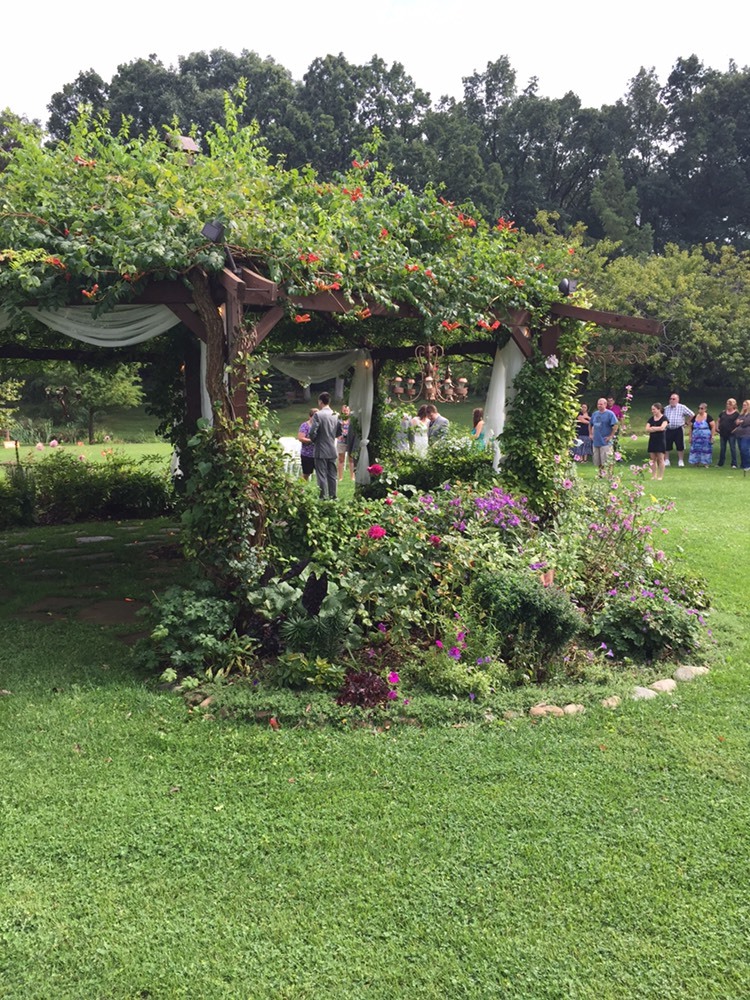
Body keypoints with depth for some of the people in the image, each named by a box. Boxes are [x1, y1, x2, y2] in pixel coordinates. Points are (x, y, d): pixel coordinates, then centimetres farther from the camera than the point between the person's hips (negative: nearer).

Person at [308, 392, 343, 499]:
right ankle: (333, 496, 16)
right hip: (333, 450, 5)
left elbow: (312, 432, -17)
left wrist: (313, 440, 2)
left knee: (322, 475, 1)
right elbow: (339, 432, 9)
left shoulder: (318, 415, -14)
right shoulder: (336, 415, 3)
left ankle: (324, 497, 3)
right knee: (332, 475, 12)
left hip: (321, 451, -5)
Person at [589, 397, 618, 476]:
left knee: (606, 461, -8)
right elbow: (590, 425, 24)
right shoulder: (594, 414, 11)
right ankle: (600, 473, 26)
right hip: (595, 441, 6)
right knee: (597, 461, 12)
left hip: (605, 442, -6)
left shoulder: (610, 414, -7)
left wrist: (610, 436, -13)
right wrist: (590, 434, 13)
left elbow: (615, 425, -12)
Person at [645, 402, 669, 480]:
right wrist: (657, 429, -10)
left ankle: (660, 476, 1)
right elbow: (647, 429, 0)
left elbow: (662, 427, -17)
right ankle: (654, 475, 8)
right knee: (652, 459, 3)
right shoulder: (651, 419, 11)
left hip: (660, 440, -5)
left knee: (660, 458, -3)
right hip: (652, 440, 5)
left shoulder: (664, 418, -3)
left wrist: (652, 428, -4)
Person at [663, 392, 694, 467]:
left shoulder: (682, 408, -1)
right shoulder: (666, 408, 9)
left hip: (678, 430, -3)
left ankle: (681, 461, 10)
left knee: (680, 447, 1)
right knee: (666, 446, 2)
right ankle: (666, 461, 11)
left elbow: (692, 415, 3)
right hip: (668, 430, 3)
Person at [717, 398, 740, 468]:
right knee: (722, 449, 11)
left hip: (731, 434, -5)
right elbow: (719, 421, 19)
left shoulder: (736, 413, -3)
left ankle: (734, 464, 0)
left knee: (733, 448, -3)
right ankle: (720, 463, 20)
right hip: (723, 433, 5)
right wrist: (717, 427, 7)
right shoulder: (723, 412, 9)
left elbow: (737, 422, -6)